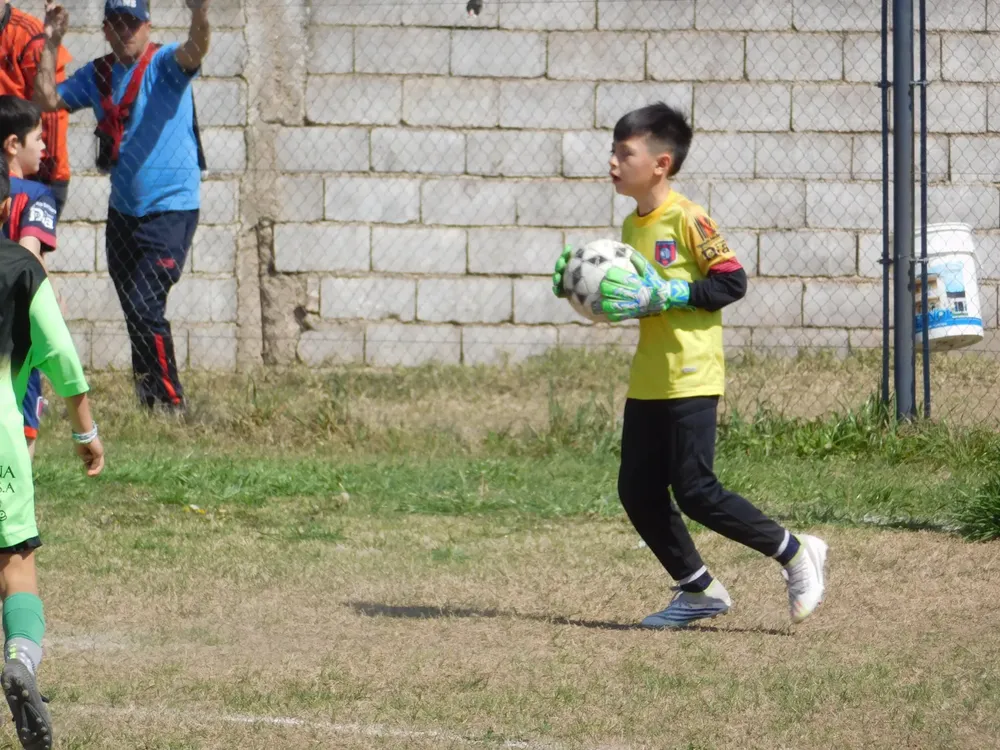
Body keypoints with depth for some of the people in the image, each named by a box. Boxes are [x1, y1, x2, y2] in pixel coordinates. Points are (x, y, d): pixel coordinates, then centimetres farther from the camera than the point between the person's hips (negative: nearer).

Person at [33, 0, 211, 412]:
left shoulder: (165, 64, -10)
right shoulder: (97, 75, 7)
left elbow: (193, 53, -31)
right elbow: (47, 100, 2)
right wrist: (50, 44, -5)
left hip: (172, 209, -7)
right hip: (123, 210, 7)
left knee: (145, 306, -15)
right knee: (133, 312, 13)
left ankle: (170, 403, -7)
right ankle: (148, 393, 27)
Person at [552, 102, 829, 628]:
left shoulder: (687, 218, -13)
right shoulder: (632, 225, 13)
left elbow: (732, 280, -15)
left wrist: (666, 295, -19)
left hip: (691, 379, -9)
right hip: (647, 382, 9)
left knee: (695, 491, -11)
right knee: (638, 493, 6)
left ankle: (795, 554, 2)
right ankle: (698, 589, 18)